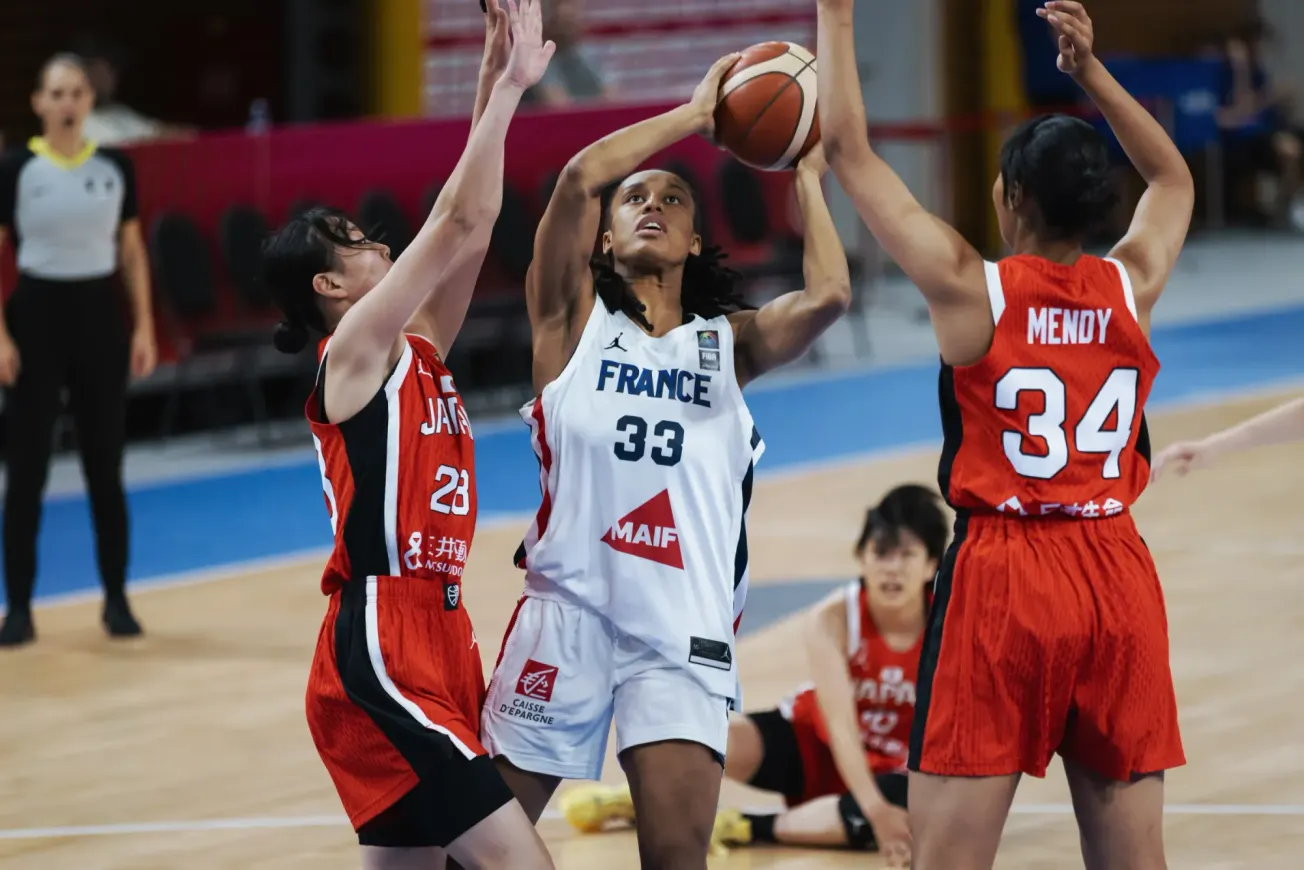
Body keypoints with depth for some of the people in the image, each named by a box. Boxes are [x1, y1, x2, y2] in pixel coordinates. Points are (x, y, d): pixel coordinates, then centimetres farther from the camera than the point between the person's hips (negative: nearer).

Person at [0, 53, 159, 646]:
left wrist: (144, 328, 4)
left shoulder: (115, 168, 3)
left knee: (105, 469, 6)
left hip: (99, 315, 2)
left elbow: (132, 252, 10)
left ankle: (116, 599, 16)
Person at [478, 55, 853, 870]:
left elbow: (828, 295, -8)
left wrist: (808, 176, 6)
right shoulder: (575, 317, 7)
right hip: (568, 611, -1)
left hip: (682, 628, 1)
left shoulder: (729, 340, 13)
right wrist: (696, 113, -2)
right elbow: (580, 176, -10)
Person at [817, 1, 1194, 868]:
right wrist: (1091, 70, 26)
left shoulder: (970, 288, -6)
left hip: (1001, 577, -4)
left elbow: (849, 149, 2)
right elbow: (1172, 178, 26)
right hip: (1119, 579, 4)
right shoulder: (1133, 287, 3)